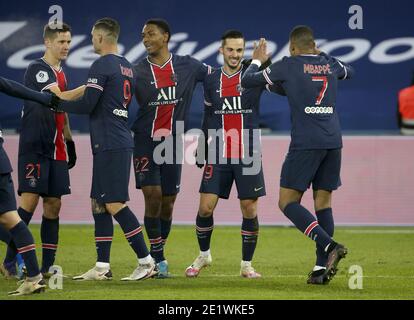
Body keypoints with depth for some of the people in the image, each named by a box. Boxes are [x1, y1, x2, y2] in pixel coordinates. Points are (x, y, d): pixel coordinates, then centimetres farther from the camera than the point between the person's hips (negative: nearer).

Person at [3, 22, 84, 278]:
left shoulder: (61, 74, 18)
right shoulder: (38, 69, -9)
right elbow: (59, 98, -22)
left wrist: (69, 142, 22)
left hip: (56, 150, 8)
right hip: (34, 147, -8)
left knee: (53, 204, 4)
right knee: (30, 200, -13)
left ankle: (47, 266, 6)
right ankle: (11, 261, -9)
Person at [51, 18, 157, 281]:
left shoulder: (102, 65, -11)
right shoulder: (127, 67, 17)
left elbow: (86, 105, -15)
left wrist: (58, 103, 0)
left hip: (110, 145, -9)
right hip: (121, 142, 9)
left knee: (115, 204, -9)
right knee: (99, 204, 12)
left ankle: (146, 262, -11)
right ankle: (102, 267, 12)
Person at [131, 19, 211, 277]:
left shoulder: (187, 66, 2)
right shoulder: (137, 71, -3)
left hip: (173, 142, 2)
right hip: (145, 141, -2)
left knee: (168, 202, 7)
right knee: (152, 196, -13)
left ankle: (158, 254, 24)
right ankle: (158, 258, -4)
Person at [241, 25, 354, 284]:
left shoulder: (288, 65, -1)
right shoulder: (330, 64, 13)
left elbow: (247, 81, 8)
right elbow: (349, 72, 38)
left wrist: (257, 61, 26)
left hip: (305, 144, -5)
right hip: (333, 142, 5)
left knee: (288, 202, 0)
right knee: (323, 202, 10)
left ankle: (330, 245, -20)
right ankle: (322, 268, 3)